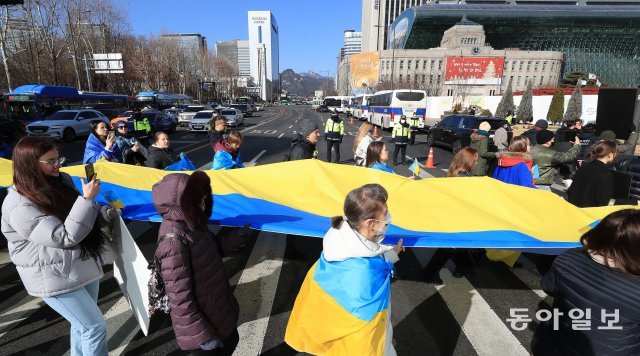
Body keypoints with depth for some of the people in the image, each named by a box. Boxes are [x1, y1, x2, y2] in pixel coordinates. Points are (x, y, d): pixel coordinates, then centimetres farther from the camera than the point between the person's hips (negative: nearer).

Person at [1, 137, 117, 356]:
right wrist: (87, 199, -28)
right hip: (56, 278, -7)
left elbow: (80, 218, 14)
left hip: (84, 265, 8)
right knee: (95, 326, 1)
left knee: (82, 324, 22)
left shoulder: (60, 182, 1)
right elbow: (66, 237, -28)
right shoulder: (19, 207, -23)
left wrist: (105, 214, -6)